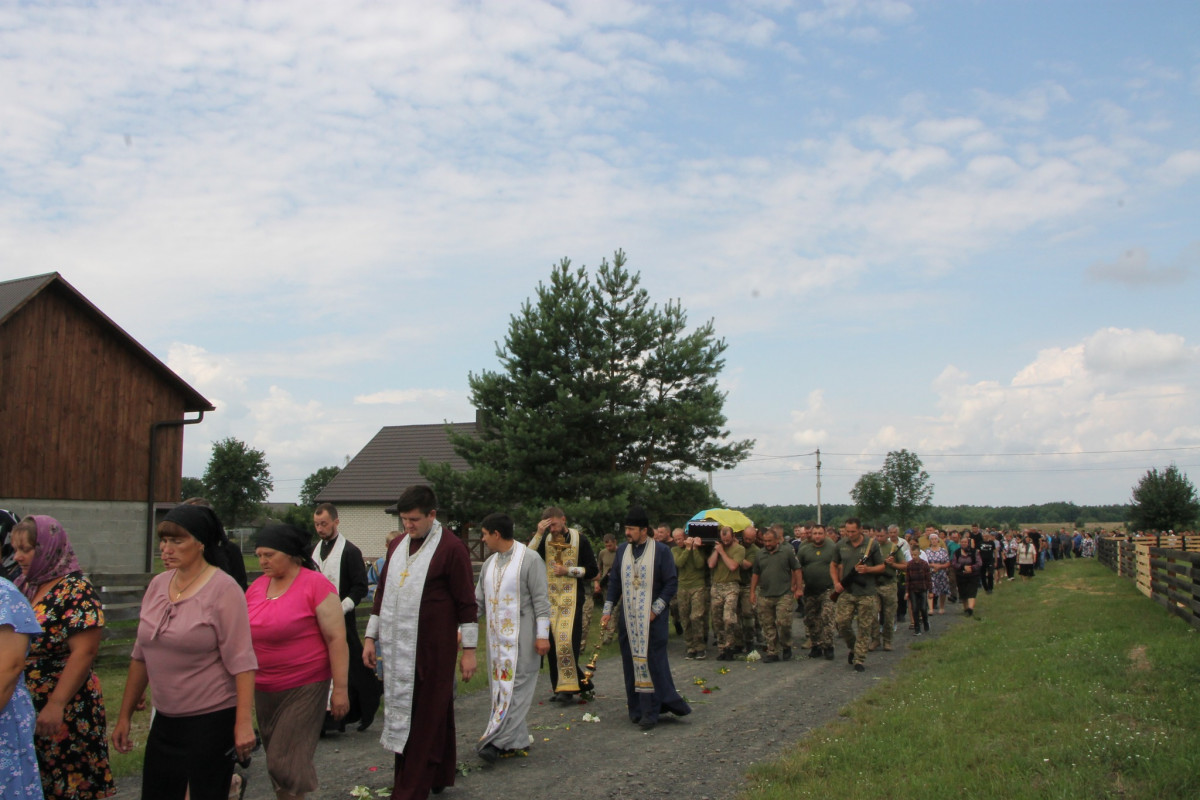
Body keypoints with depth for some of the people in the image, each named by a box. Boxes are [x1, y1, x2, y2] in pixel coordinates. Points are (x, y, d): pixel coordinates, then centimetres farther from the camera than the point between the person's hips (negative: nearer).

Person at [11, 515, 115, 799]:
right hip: (24, 707, 7)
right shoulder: (23, 587, 10)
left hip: (63, 711, -7)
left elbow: (84, 651, -19)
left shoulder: (75, 591, -14)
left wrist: (56, 705, -23)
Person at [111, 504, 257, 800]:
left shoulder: (222, 588, -12)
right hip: (165, 720, 6)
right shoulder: (158, 585, 5)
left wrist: (244, 722, -20)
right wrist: (124, 715, 13)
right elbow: (141, 657, 13)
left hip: (212, 720, -6)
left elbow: (241, 661, -16)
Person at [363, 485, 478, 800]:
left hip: (432, 651, -6)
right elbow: (383, 593, 17)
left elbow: (466, 602, -8)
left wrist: (469, 649, -8)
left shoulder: (451, 547, -9)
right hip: (397, 648, 7)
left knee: (425, 718, -1)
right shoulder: (398, 545, 10)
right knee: (401, 714, 12)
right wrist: (371, 636, 16)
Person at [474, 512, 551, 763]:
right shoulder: (490, 563, 13)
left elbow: (541, 599, -11)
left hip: (521, 637, -7)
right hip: (496, 636, 8)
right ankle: (518, 739, 17)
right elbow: (478, 601, 16)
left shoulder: (530, 559, -9)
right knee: (500, 687, 8)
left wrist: (542, 635, -14)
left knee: (514, 688, -8)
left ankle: (497, 741, -10)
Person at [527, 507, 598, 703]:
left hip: (571, 596, -3)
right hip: (550, 596, 3)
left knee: (567, 639, -14)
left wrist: (569, 571, -10)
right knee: (553, 641, 3)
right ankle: (559, 687, 13)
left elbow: (593, 570, 0)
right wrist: (539, 533, -12)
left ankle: (568, 687, -9)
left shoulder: (579, 539, -1)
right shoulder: (545, 539, 7)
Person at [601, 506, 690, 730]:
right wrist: (608, 610, 6)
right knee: (631, 663, 5)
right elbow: (615, 582, 13)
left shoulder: (661, 551, -5)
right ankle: (637, 709, 14)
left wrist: (655, 610, -13)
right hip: (629, 618, 4)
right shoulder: (622, 551, 9)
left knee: (653, 662, -4)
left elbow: (670, 584, -6)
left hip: (652, 619, -4)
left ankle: (651, 711, 3)